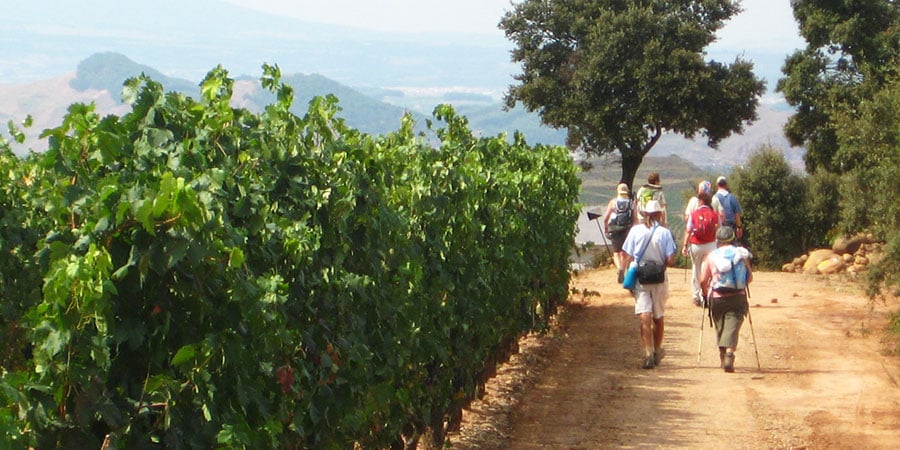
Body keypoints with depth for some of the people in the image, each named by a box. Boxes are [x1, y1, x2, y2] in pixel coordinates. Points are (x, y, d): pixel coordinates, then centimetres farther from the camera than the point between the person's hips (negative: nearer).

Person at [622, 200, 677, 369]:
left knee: (645, 317, -6)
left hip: (640, 279, 0)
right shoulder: (664, 232, -6)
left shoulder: (635, 230, -2)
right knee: (659, 317, 16)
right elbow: (670, 260, -11)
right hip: (659, 279, 0)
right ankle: (657, 351, 29)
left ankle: (649, 354, -19)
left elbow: (629, 257, -2)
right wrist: (663, 263, 11)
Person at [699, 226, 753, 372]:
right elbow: (749, 278, 5)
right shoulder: (741, 254, 2)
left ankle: (722, 358, 24)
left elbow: (703, 280, -2)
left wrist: (707, 293, 15)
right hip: (738, 298, 0)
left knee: (720, 327, 15)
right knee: (732, 327, -4)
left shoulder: (711, 256, 0)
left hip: (717, 298, 0)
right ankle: (729, 354, -25)